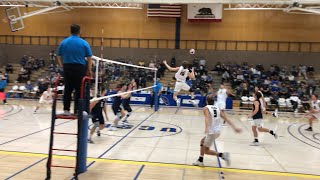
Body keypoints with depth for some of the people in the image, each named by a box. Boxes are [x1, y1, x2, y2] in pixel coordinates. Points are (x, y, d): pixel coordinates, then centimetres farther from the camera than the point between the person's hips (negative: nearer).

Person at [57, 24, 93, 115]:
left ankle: (66, 109, 12)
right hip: (80, 68, -3)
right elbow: (89, 58, -3)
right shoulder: (84, 43, -3)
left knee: (67, 89, 9)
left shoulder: (63, 42, 6)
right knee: (79, 90, 3)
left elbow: (59, 57, 8)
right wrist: (89, 70, 6)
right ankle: (77, 110, 5)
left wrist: (63, 66, 16)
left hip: (67, 68, 3)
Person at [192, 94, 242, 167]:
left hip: (212, 131, -7)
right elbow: (226, 119, 5)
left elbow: (207, 118, -26)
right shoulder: (217, 108, 12)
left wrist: (206, 128, -41)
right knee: (202, 142, 26)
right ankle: (200, 161, 29)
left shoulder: (206, 108, -5)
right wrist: (234, 127, 3)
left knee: (206, 150, 6)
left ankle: (222, 155, -13)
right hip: (217, 131, 7)